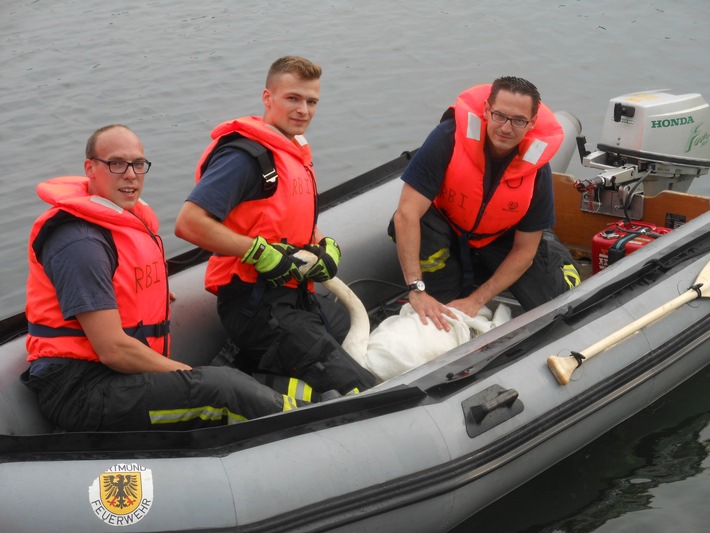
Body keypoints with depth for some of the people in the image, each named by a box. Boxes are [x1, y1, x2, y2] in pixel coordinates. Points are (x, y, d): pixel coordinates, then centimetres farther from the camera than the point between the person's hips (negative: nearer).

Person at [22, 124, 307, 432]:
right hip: (80, 389, -10)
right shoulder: (80, 243, -18)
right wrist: (188, 374, -14)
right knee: (222, 388, -21)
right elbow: (113, 349, -21)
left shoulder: (136, 219, 13)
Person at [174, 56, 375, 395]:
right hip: (257, 304, -10)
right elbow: (189, 223, -23)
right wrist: (260, 252, -23)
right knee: (357, 390, -17)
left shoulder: (296, 152, 18)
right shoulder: (245, 154, -13)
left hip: (296, 296, 10)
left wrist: (327, 248, 5)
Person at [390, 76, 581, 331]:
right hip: (446, 228, -2)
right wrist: (417, 290, -43)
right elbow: (407, 214, -36)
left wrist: (476, 301, -26)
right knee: (409, 226, -35)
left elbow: (523, 251, -17)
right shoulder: (449, 138, -33)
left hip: (501, 240, 2)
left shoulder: (537, 169, -25)